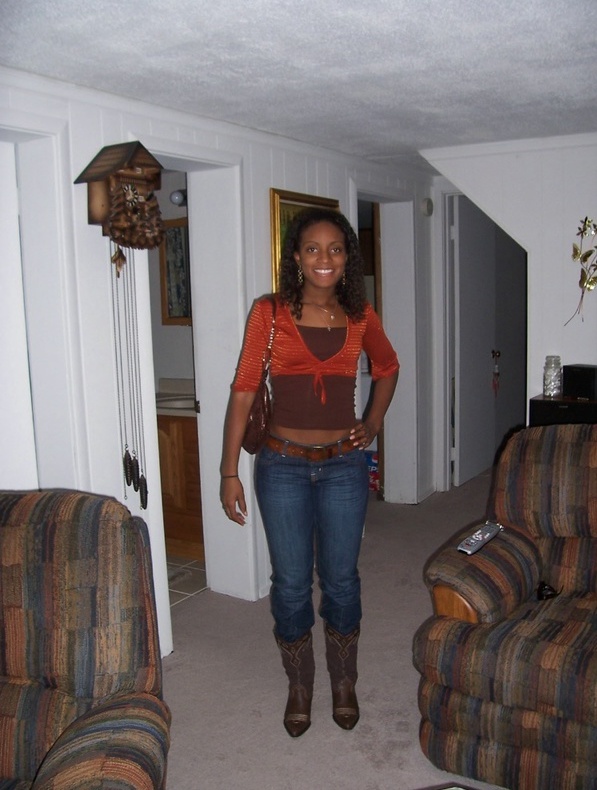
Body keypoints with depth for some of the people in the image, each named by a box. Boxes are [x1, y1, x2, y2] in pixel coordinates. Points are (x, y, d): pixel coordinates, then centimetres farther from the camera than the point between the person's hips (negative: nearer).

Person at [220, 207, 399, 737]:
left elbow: (388, 367, 20)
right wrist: (230, 471, -9)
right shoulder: (269, 313, -6)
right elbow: (244, 389, -6)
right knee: (291, 583, 9)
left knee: (341, 579, 12)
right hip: (283, 465, -1)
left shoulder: (360, 315, 1)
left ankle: (344, 683, 35)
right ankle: (299, 687, 32)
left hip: (343, 465, 2)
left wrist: (374, 422, 8)